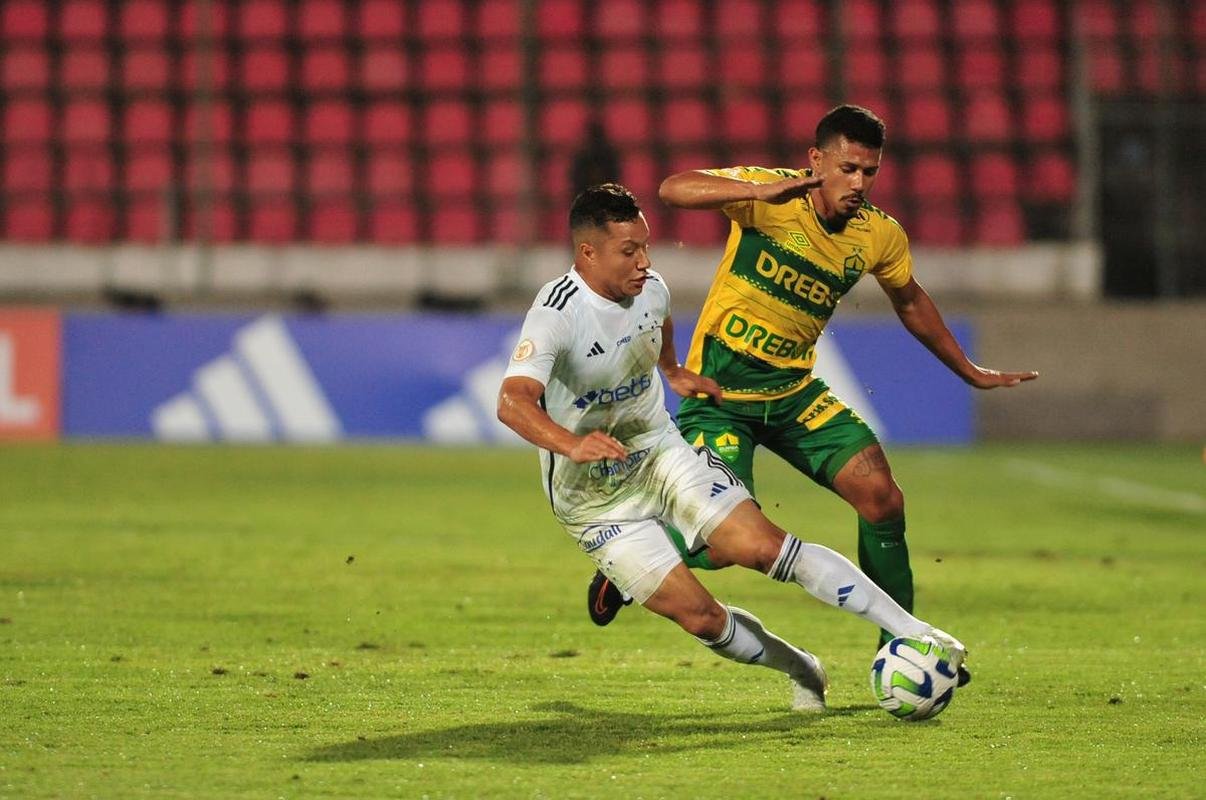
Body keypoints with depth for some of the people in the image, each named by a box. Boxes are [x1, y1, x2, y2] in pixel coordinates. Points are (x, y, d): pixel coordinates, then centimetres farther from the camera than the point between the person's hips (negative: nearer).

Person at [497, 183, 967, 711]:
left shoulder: (651, 290, -6)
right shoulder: (557, 313, -26)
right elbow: (512, 401, -42)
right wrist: (571, 445, -57)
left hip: (659, 451, 4)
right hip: (592, 499, -4)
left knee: (766, 547, -15)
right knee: (699, 617, -11)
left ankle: (913, 632, -13)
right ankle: (802, 670, 15)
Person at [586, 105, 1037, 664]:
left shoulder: (880, 235, -3)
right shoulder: (770, 196, -18)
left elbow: (910, 303, 19)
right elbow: (673, 189, -33)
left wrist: (970, 373, 26)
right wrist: (762, 191, -48)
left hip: (793, 390, 5)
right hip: (719, 392, -5)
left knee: (882, 497, -10)